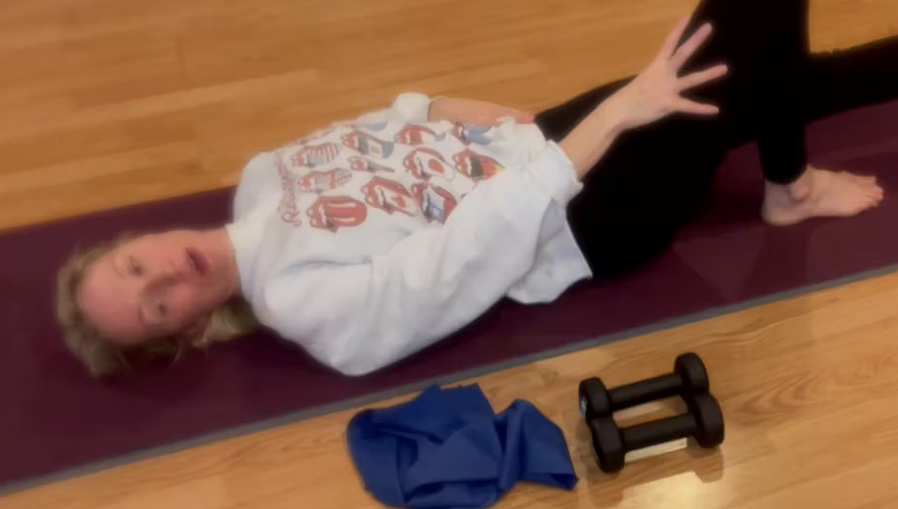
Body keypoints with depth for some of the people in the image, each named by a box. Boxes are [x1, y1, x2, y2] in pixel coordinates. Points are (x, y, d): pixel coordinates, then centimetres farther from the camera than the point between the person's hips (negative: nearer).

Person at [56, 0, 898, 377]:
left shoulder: (260, 181, 0)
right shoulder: (315, 306, -25)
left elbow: (391, 121, 10)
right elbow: (476, 247, -33)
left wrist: (464, 112, -9)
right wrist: (619, 110, -36)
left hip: (527, 139, 8)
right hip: (588, 223, -7)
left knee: (767, 84, 16)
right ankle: (790, 190, 11)